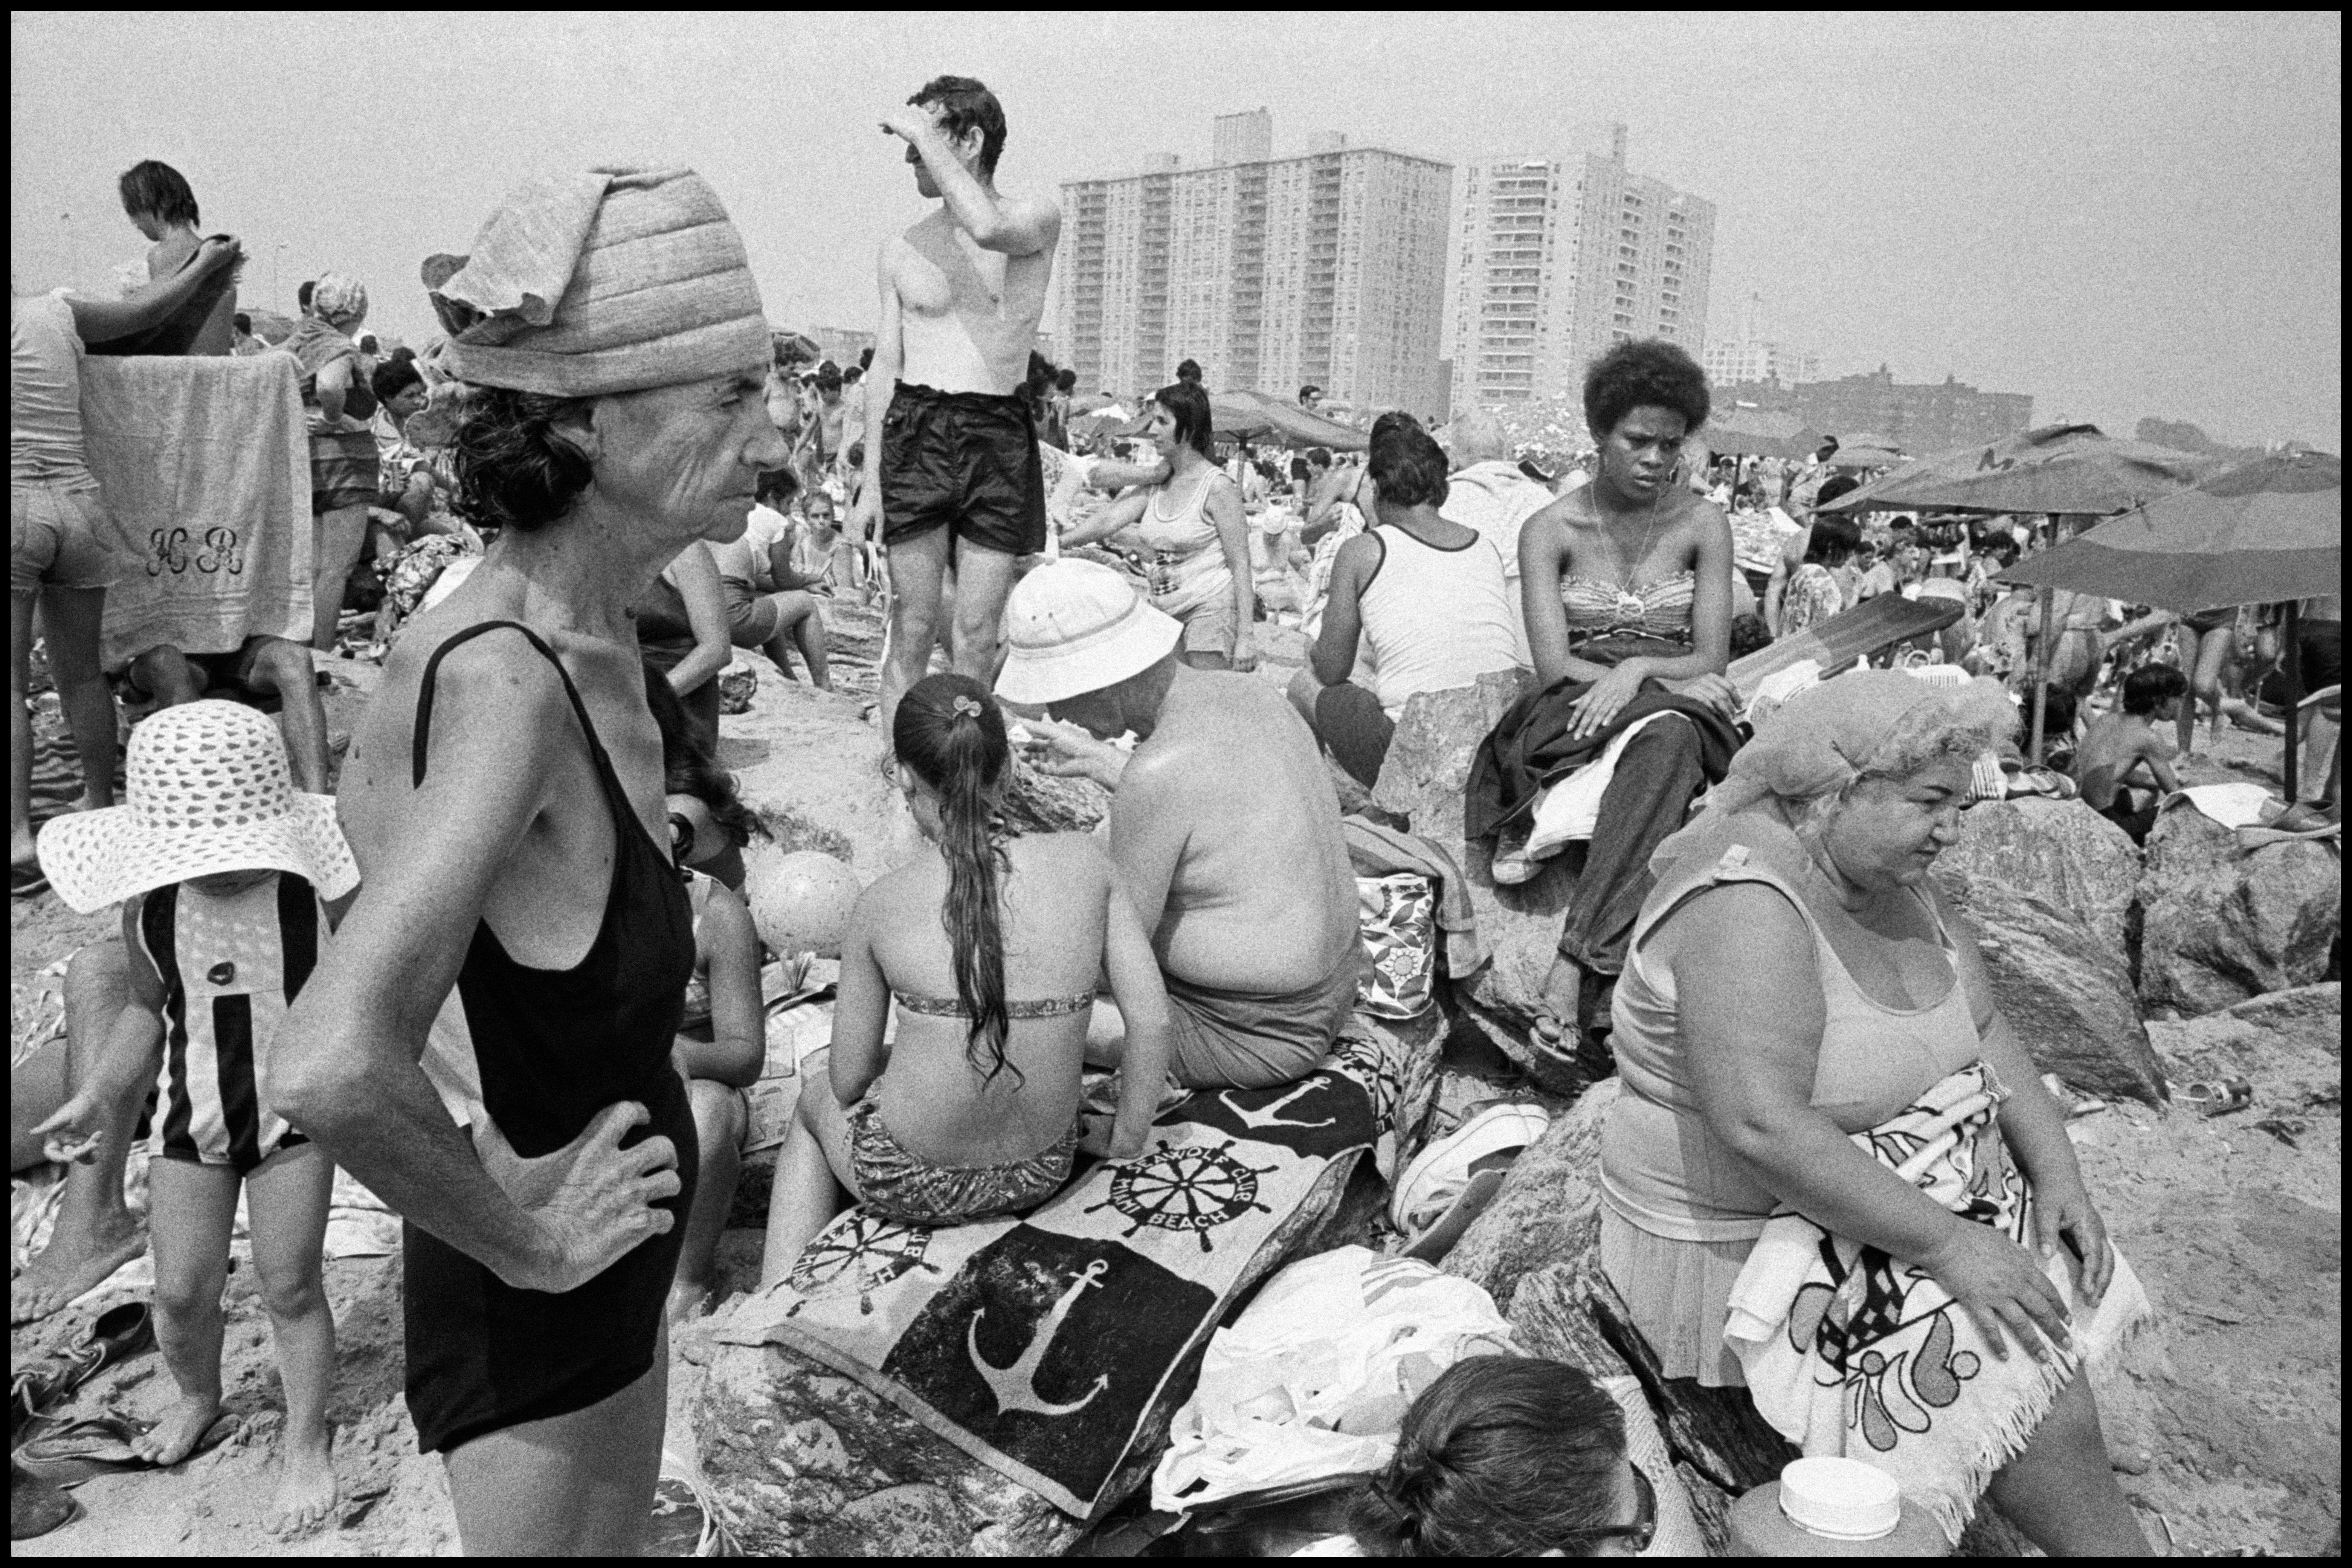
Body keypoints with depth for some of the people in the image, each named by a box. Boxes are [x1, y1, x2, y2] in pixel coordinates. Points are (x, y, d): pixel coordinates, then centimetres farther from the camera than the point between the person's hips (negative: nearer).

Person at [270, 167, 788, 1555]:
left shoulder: (582, 629, -5)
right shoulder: (505, 683, -31)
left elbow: (369, 798, 15)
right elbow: (329, 1071, -43)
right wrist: (525, 1238, -25)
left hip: (615, 1269, 8)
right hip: (536, 1294, -8)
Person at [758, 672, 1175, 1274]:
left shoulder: (881, 905, -13)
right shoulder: (1084, 859, -9)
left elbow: (849, 1083, -5)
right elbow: (1151, 1020, -9)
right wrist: (1124, 1148, 3)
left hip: (912, 1186, -3)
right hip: (1043, 1175, 3)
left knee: (815, 1099, 32)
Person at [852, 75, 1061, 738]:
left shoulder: (1036, 217, 3)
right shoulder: (902, 248, 12)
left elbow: (990, 229, -23)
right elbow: (884, 367, 11)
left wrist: (926, 137, -11)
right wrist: (870, 482, 4)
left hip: (999, 435, -2)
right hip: (915, 429, 2)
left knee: (977, 640, -2)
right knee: (913, 630, 0)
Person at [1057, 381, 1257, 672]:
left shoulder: (1216, 487, -10)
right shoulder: (1156, 484, 10)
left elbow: (1241, 567, -12)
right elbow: (1107, 520, -2)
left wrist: (1246, 636, -17)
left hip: (1212, 607, -7)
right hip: (1165, 612, 7)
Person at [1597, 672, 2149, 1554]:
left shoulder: (1891, 880, 2)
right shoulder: (1748, 902, -28)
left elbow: (1986, 1035, 5)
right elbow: (1761, 1126, -36)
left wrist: (2056, 1173, -8)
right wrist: (1943, 1245, -31)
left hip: (1876, 1209, 10)